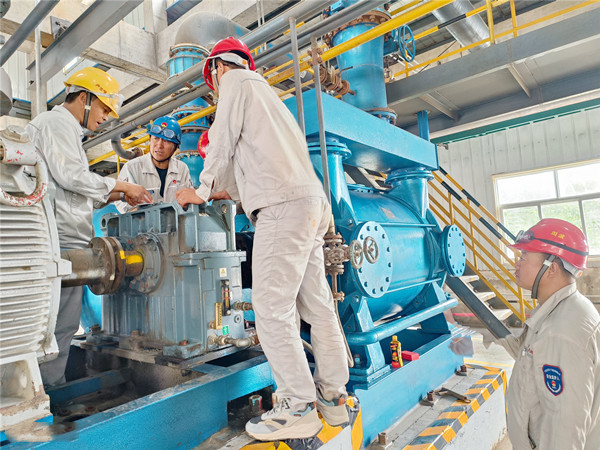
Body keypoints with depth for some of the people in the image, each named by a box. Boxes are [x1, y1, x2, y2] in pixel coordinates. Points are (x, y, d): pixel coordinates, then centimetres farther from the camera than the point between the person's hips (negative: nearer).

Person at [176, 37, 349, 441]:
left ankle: (298, 407, -3)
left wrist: (203, 192, 11)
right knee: (316, 304, 7)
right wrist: (231, 192, 36)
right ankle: (333, 396, 15)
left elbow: (223, 141, 2)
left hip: (283, 206, -9)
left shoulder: (236, 81, 11)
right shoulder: (264, 91, 35)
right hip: (312, 203, 9)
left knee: (272, 307, -9)